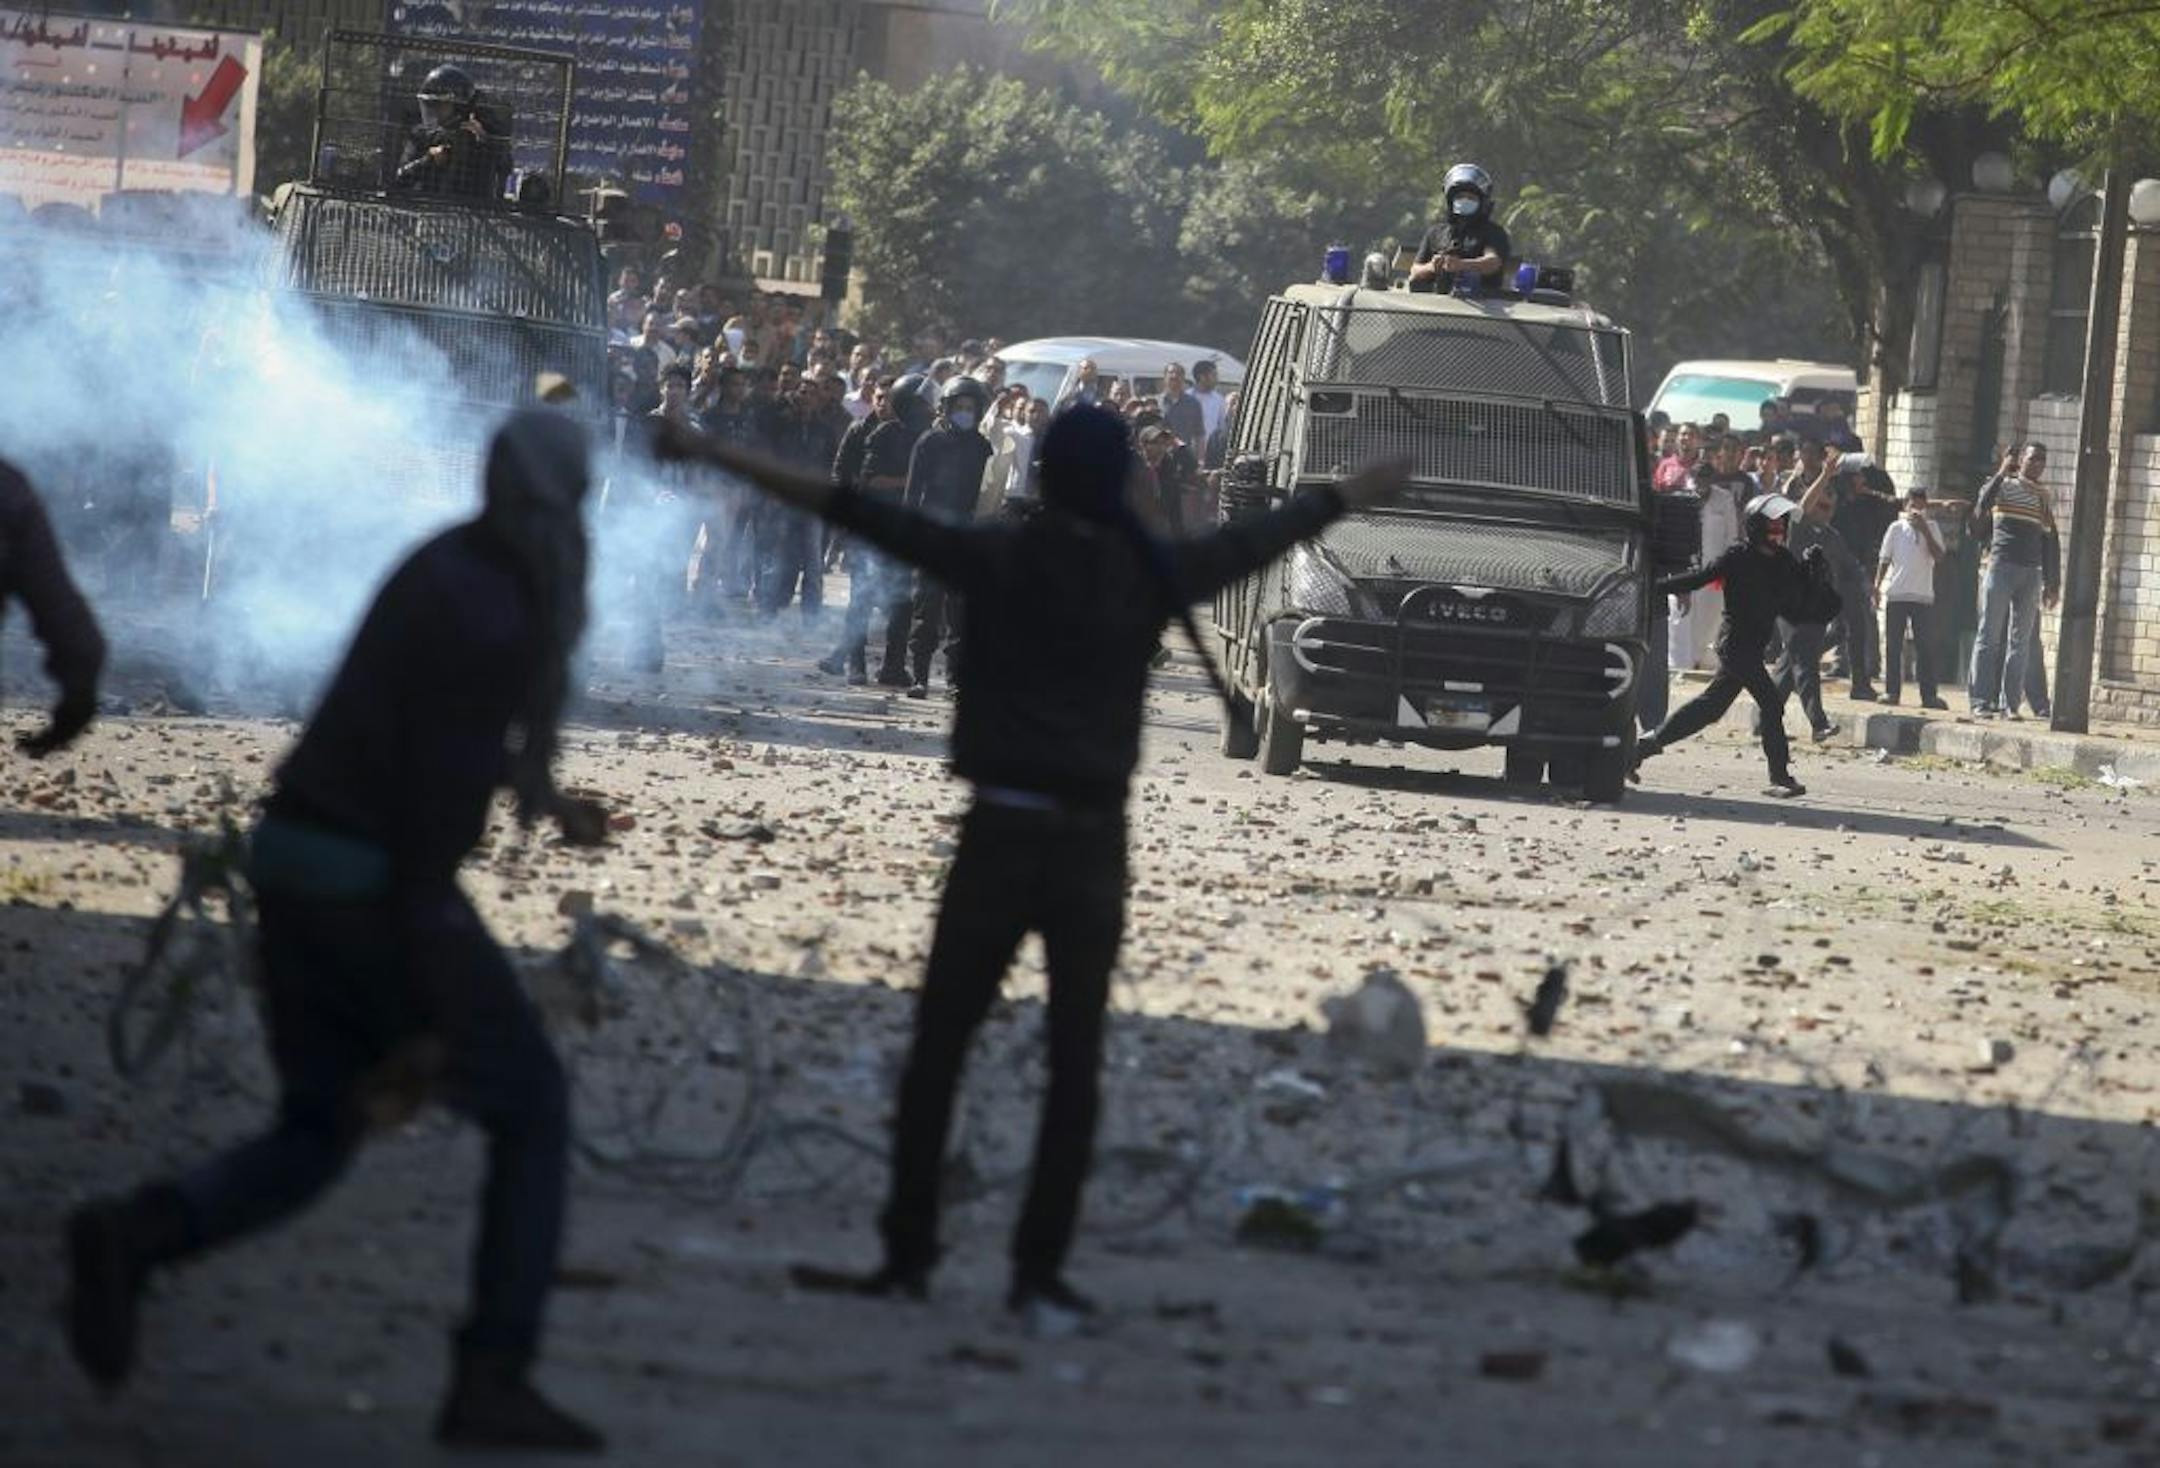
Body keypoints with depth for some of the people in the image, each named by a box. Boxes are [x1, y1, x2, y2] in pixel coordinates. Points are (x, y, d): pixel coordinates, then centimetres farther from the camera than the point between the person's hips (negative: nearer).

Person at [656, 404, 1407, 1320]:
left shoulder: (997, 558, -3)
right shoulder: (1149, 574, 2)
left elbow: (862, 514, -4)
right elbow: (1262, 538, 18)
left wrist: (722, 459, -1)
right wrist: (1354, 494, 36)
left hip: (1001, 834, -1)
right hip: (1092, 842, 1)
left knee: (936, 1052, 6)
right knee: (1074, 1064, 5)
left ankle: (908, 1254, 4)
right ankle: (1039, 1270, 0)